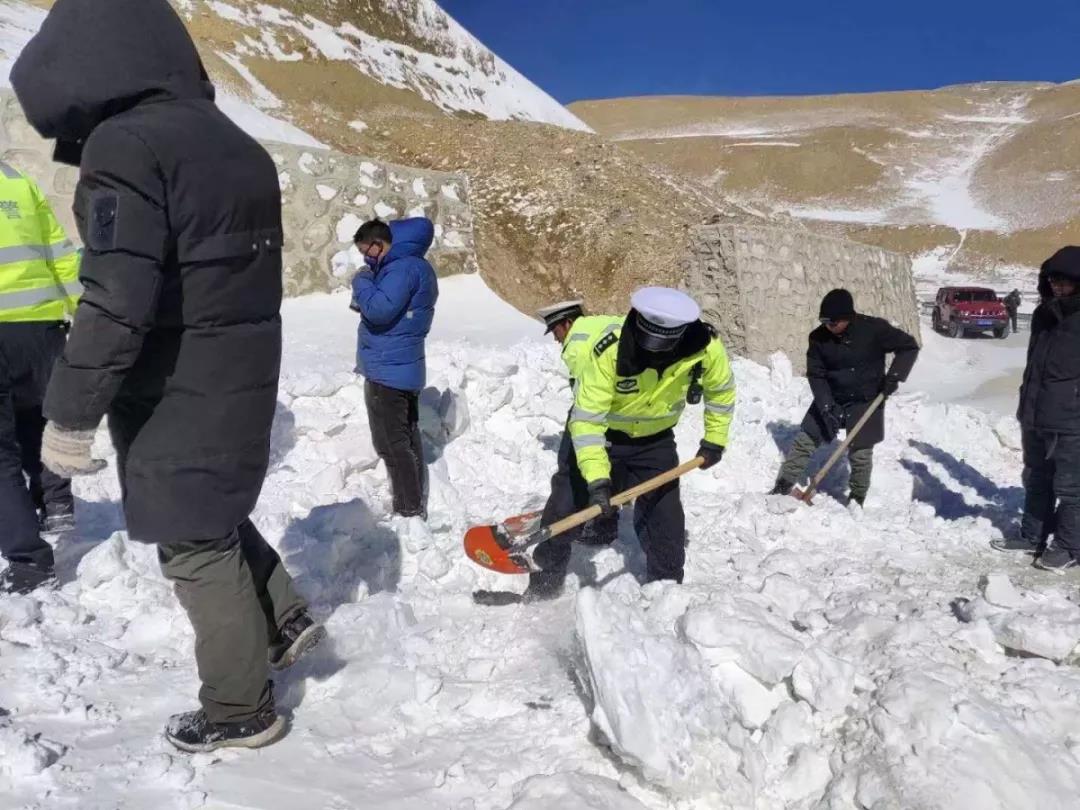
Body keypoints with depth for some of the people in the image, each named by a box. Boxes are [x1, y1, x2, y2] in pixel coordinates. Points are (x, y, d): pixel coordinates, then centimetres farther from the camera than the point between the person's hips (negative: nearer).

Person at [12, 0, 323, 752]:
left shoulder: (125, 142, -18)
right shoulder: (239, 147, 9)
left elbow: (116, 302, -25)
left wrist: (70, 414, -17)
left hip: (176, 400, -8)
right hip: (243, 384, 8)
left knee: (197, 548, 6)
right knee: (215, 517, 27)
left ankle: (240, 711, 21)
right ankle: (284, 619, 34)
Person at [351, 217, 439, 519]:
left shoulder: (403, 268, -17)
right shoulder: (413, 266, 15)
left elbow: (379, 310, -26)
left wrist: (362, 282, -11)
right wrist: (368, 286, 5)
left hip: (388, 371, -11)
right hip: (402, 367, 11)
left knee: (391, 444, -4)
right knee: (407, 440, 15)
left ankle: (410, 511, 2)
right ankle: (415, 506, 25)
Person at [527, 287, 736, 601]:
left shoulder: (704, 345, -25)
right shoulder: (609, 351, -36)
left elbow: (720, 389, -2)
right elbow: (586, 418, -33)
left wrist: (715, 440, 4)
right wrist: (597, 479, -40)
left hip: (655, 441, 3)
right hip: (601, 436, -2)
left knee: (665, 518, 3)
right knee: (565, 507, -2)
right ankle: (544, 584, 17)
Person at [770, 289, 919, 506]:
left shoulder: (874, 329, -18)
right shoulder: (818, 338, -12)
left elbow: (909, 347, -6)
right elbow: (815, 375, -9)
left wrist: (895, 375, -19)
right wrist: (827, 408, -19)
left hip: (866, 402, -2)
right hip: (830, 400, 2)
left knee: (860, 455, 3)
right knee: (805, 441, -1)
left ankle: (857, 500, 24)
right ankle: (782, 488, 7)